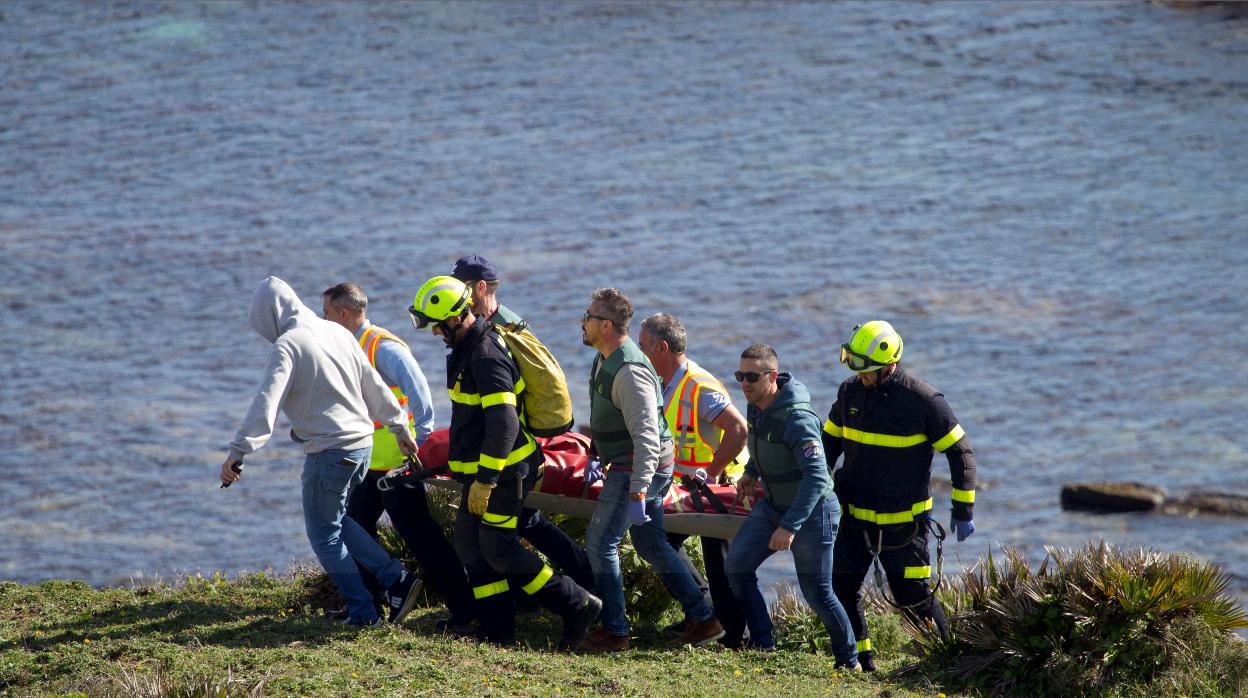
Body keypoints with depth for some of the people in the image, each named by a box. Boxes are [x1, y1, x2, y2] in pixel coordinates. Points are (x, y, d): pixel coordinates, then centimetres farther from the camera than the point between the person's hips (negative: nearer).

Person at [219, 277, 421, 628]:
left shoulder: (287, 346, -13)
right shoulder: (336, 332, 10)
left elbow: (266, 404, -23)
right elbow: (374, 386, 16)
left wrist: (238, 452, -26)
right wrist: (400, 429, 25)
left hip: (329, 451, -8)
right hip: (362, 442, 8)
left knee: (324, 534, 6)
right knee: (336, 520, 23)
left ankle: (363, 613, 6)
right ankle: (396, 578, 12)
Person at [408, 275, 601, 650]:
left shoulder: (486, 357, -21)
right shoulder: (468, 349, 12)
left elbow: (503, 423, -27)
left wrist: (485, 480, -27)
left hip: (502, 470, -10)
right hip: (481, 469, 10)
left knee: (499, 549, -10)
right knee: (472, 545, 10)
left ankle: (577, 605, -5)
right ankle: (496, 629, 14)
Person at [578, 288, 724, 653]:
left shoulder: (629, 372, -25)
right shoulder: (605, 359, 8)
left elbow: (646, 436, -29)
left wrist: (637, 492, -32)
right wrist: (600, 459, 32)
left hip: (640, 469, -10)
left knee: (600, 541, -6)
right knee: (650, 544, 15)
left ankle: (614, 632, -2)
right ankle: (703, 619, 19)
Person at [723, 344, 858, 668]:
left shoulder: (797, 419, -29)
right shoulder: (756, 406, -2)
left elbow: (816, 478, -33)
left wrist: (789, 526, -37)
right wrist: (751, 472, 9)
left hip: (812, 511, -8)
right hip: (773, 505, 8)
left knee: (817, 593, -1)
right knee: (737, 567, -1)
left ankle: (849, 661, 17)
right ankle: (763, 644, 9)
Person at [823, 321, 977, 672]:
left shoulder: (924, 400, -15)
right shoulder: (850, 391, 0)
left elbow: (961, 452, -8)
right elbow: (829, 443, 15)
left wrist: (963, 512, -8)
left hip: (902, 520, -4)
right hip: (854, 514, 5)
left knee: (911, 596, -1)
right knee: (841, 587, -1)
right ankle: (860, 661, 13)